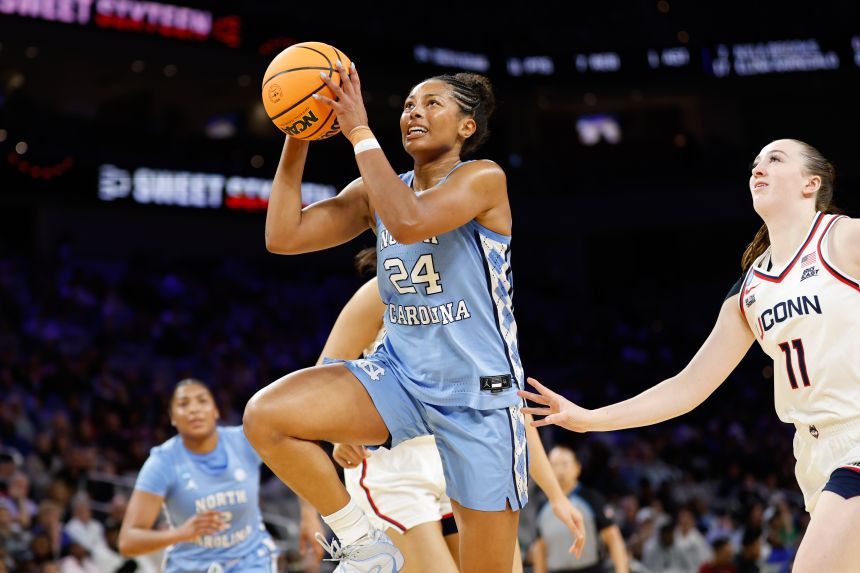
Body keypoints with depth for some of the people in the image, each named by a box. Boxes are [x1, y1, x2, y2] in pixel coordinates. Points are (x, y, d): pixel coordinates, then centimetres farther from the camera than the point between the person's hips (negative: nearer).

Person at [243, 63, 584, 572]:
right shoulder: (375, 192, 8)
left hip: (480, 395, -5)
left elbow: (408, 223, -29)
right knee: (265, 416, -19)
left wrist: (360, 131, -23)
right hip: (400, 377, 5)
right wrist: (298, 138, -4)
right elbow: (283, 237, 1)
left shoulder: (484, 179, -10)